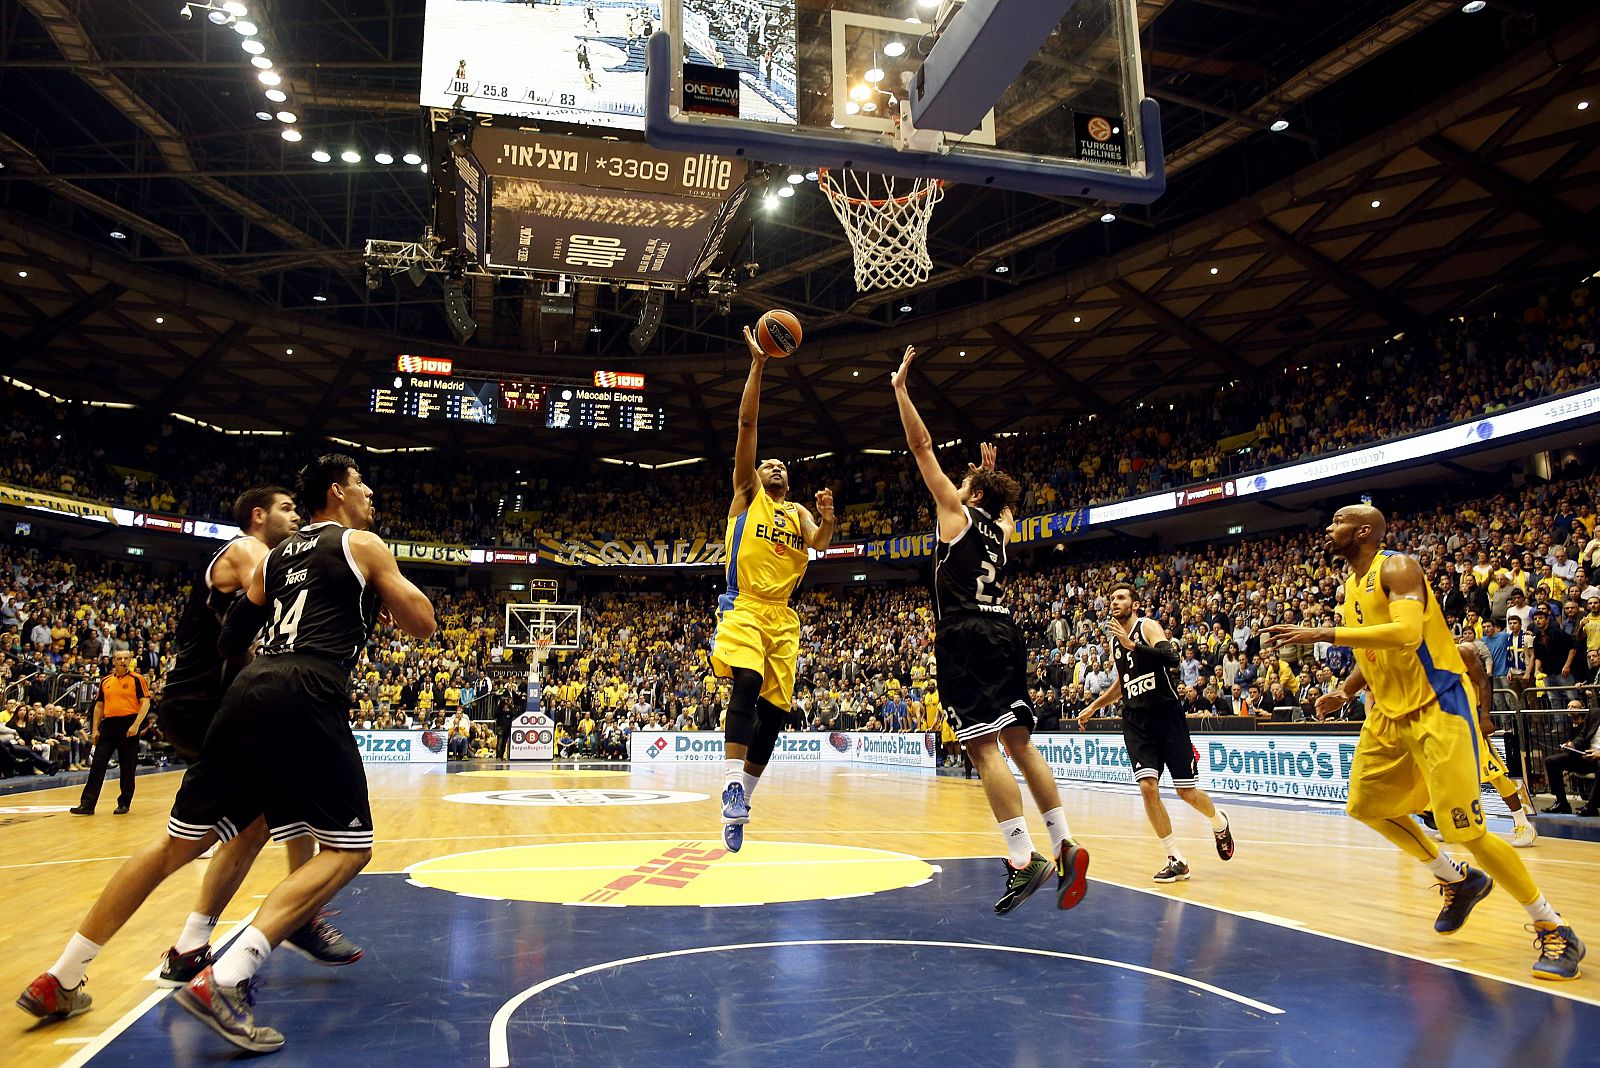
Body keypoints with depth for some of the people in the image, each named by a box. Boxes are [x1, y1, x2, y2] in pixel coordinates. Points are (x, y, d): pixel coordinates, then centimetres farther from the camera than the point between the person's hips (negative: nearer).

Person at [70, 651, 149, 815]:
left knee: (128, 768, 3)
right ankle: (87, 804, 4)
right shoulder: (105, 681, 12)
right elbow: (99, 705, 17)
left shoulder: (137, 679, -2)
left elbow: (146, 703, -8)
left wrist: (136, 725, -17)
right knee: (97, 764, 1)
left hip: (128, 726, -4)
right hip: (108, 725, 4)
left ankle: (124, 803, 13)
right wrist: (95, 729, 8)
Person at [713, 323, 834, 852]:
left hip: (782, 616, 4)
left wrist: (827, 521, -25)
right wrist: (758, 364, -3)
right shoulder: (747, 494, 12)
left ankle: (740, 799, 16)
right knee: (747, 684, -28)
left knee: (775, 710, 1)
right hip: (742, 607, -4)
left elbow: (819, 542, -3)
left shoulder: (798, 513, 20)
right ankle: (732, 788, -30)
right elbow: (746, 423, 3)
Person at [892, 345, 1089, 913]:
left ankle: (1024, 859, -18)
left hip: (965, 635, -7)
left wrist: (901, 388, 8)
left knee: (982, 746, -12)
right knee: (1019, 742, 10)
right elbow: (1001, 501, 46)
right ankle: (1065, 847, 8)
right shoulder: (1001, 527, 19)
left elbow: (921, 446, 2)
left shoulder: (956, 512, 4)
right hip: (1003, 632, 7)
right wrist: (987, 469, 56)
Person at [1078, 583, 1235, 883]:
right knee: (1148, 786, -11)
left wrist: (1131, 644, -30)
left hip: (1167, 715, -5)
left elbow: (1171, 658, -26)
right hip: (1136, 721, 5)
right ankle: (1176, 860, -1)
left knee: (1187, 791, 0)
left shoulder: (1148, 626, -6)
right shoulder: (1115, 640, 14)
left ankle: (1218, 822, 35)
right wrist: (1093, 707, 25)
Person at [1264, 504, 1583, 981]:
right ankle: (1458, 880, 33)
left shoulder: (1397, 568, -15)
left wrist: (1323, 633, -35)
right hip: (1390, 714, 9)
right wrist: (1343, 691, 7)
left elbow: (1406, 633, -33)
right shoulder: (1351, 587, 12)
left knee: (1464, 829, -10)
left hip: (1437, 708, -9)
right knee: (1367, 805, 15)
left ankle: (1554, 930, 9)